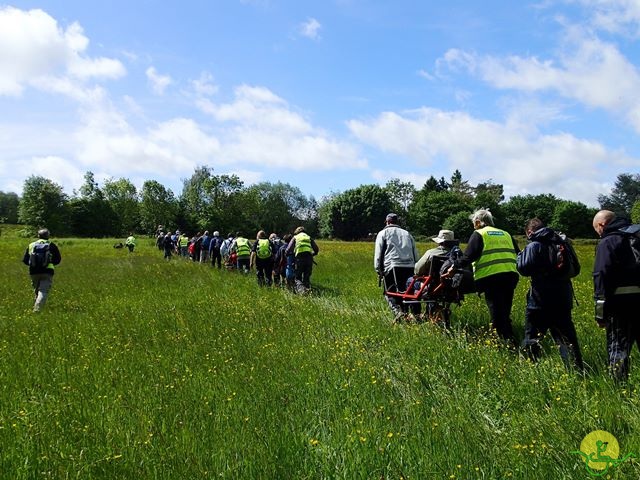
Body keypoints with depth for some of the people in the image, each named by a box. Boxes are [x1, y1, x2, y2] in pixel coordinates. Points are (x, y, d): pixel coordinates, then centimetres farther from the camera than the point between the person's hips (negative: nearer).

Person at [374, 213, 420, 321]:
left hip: (393, 267, -4)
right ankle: (417, 314, -2)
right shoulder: (407, 233, 26)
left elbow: (378, 254, 4)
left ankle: (398, 311, -20)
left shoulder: (383, 233, 13)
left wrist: (378, 271, 5)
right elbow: (415, 254, 23)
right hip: (410, 267, 4)